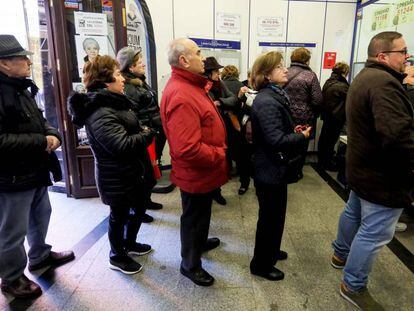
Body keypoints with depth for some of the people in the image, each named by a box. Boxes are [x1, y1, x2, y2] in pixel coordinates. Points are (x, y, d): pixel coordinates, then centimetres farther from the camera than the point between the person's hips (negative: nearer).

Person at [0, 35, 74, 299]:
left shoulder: (21, 87, 10)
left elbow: (38, 120, 18)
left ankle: (40, 255, 47)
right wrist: (41, 142, -22)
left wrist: (53, 134, -3)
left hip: (35, 171, 10)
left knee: (41, 215, 25)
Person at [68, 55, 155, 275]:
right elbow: (123, 144, -33)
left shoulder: (114, 102, 9)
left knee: (138, 209, 23)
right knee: (119, 216, 10)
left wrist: (143, 131, 0)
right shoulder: (100, 113, -26)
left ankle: (129, 243, 46)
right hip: (117, 179, -10)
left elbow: (132, 130, 20)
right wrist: (148, 134, -17)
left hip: (133, 172, 10)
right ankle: (117, 256, 33)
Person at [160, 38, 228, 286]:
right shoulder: (181, 96, -29)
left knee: (202, 212, 29)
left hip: (202, 170, 10)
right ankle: (190, 264, 34)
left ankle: (200, 242, 54)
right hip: (197, 172, -10)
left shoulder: (188, 85, 5)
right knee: (194, 217, 11)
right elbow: (188, 149, -35)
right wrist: (219, 155, -22)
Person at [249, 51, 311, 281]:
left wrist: (294, 131, 2)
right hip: (270, 171, -10)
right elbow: (277, 141, -28)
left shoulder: (274, 96, 9)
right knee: (270, 217, 6)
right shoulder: (267, 102, -23)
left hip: (274, 168, 10)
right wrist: (302, 136, -13)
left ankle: (271, 251, 45)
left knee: (274, 215, 24)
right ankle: (261, 264, 25)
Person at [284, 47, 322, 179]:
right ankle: (296, 171, 26)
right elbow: (317, 100, -14)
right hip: (304, 118, -3)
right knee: (301, 145, 14)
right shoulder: (310, 75, -12)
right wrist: (315, 113, 4)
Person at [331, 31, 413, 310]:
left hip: (362, 166, 11)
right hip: (382, 174, -11)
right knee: (375, 232, 2)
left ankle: (341, 254, 46)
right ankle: (353, 286, 18)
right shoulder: (384, 83, -24)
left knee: (353, 213, 25)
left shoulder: (365, 77, 11)